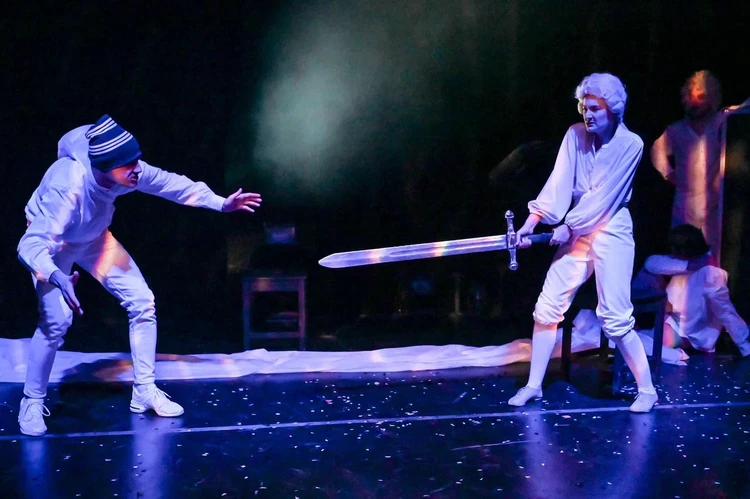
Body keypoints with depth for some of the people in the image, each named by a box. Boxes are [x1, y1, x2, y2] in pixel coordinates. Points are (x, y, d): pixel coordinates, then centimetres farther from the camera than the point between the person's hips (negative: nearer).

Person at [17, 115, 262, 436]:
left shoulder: (128, 172, -27)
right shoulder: (67, 185, -42)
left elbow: (169, 182, -9)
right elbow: (31, 245, -46)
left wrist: (220, 203, -9)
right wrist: (57, 278, -66)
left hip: (93, 238, 5)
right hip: (52, 242, -5)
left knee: (142, 301, -5)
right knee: (57, 320, -23)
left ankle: (144, 392, 8)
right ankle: (32, 403, 1)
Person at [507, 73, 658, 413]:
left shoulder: (630, 144, -11)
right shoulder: (575, 135, 1)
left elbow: (604, 195, -16)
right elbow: (559, 181, -8)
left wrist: (569, 226, -17)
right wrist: (534, 218, -20)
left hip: (611, 231, -5)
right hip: (577, 231, 5)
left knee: (614, 316, -9)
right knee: (548, 306, 3)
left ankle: (647, 390, 8)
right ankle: (534, 385, 14)